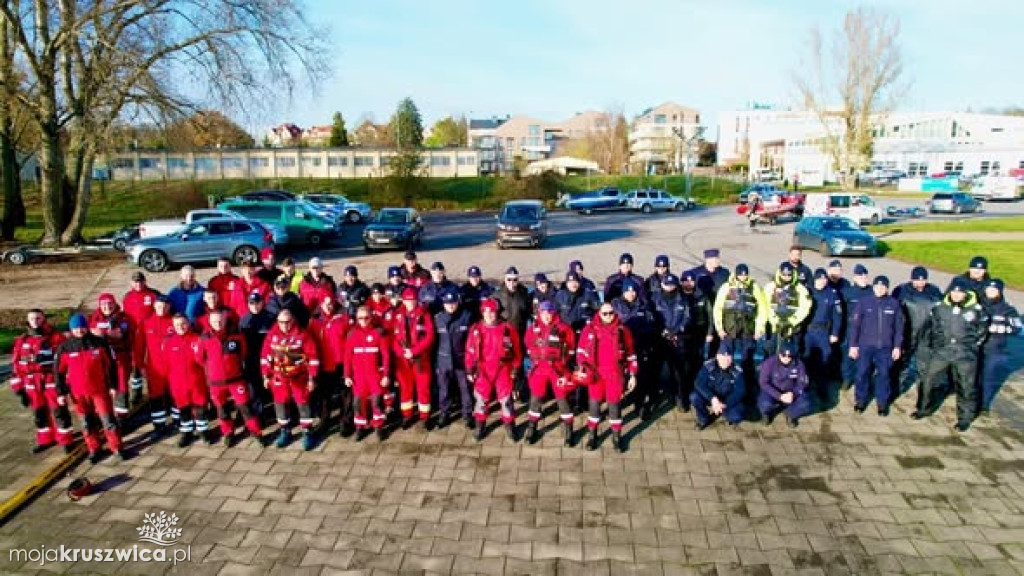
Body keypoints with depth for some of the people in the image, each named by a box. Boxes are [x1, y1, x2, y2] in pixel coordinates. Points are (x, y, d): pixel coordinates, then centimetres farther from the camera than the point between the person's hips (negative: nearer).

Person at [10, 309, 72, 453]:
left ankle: (66, 440, 15)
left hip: (53, 383, -5)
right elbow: (16, 366, 8)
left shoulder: (56, 337, -8)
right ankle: (45, 440, 33)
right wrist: (19, 389, 5)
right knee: (39, 414, 17)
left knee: (59, 412, 1)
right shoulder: (21, 341, 4)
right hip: (32, 386, 5)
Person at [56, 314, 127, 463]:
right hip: (78, 392, 1)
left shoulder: (99, 343, -6)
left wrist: (113, 385, 1)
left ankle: (117, 447, 13)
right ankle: (94, 449, 27)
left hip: (100, 389, -1)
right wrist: (61, 392, 0)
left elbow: (110, 365, 1)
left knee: (108, 419, 2)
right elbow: (59, 371, 2)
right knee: (87, 423, 13)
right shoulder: (64, 347, -4)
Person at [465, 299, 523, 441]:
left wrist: (515, 368, 1)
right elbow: (470, 350, 3)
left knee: (506, 399, 4)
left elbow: (517, 348, -1)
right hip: (483, 370, 2)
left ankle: (510, 427, 20)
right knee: (481, 398, 10)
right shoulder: (476, 329, -2)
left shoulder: (508, 328, -7)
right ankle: (480, 426, 27)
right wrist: (469, 370, 2)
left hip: (503, 369, -2)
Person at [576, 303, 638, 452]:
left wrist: (633, 375, 5)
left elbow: (630, 354, 7)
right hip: (595, 373, 1)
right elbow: (581, 350, 8)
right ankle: (592, 435, 22)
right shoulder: (589, 329, 2)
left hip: (615, 374, -1)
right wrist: (581, 366, -5)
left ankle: (616, 437, 18)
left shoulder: (622, 330, 2)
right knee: (594, 404, 8)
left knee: (615, 404, 5)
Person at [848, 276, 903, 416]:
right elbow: (855, 325, -1)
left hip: (885, 347, 1)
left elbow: (899, 327, 5)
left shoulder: (894, 304, 0)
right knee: (863, 373, 5)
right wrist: (853, 345, -3)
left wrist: (897, 346, 2)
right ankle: (860, 400, 21)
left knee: (883, 375, 8)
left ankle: (882, 403, 22)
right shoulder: (864, 303, -3)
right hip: (865, 346, -1)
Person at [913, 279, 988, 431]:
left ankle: (965, 418, 23)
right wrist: (934, 343, 8)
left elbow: (982, 330, 9)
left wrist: (972, 346, 4)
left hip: (966, 355, -2)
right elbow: (931, 327, 13)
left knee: (966, 387, 7)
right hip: (941, 352, 2)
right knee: (928, 380, 6)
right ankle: (924, 409, 26)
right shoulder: (939, 308, 0)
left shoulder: (976, 310, -4)